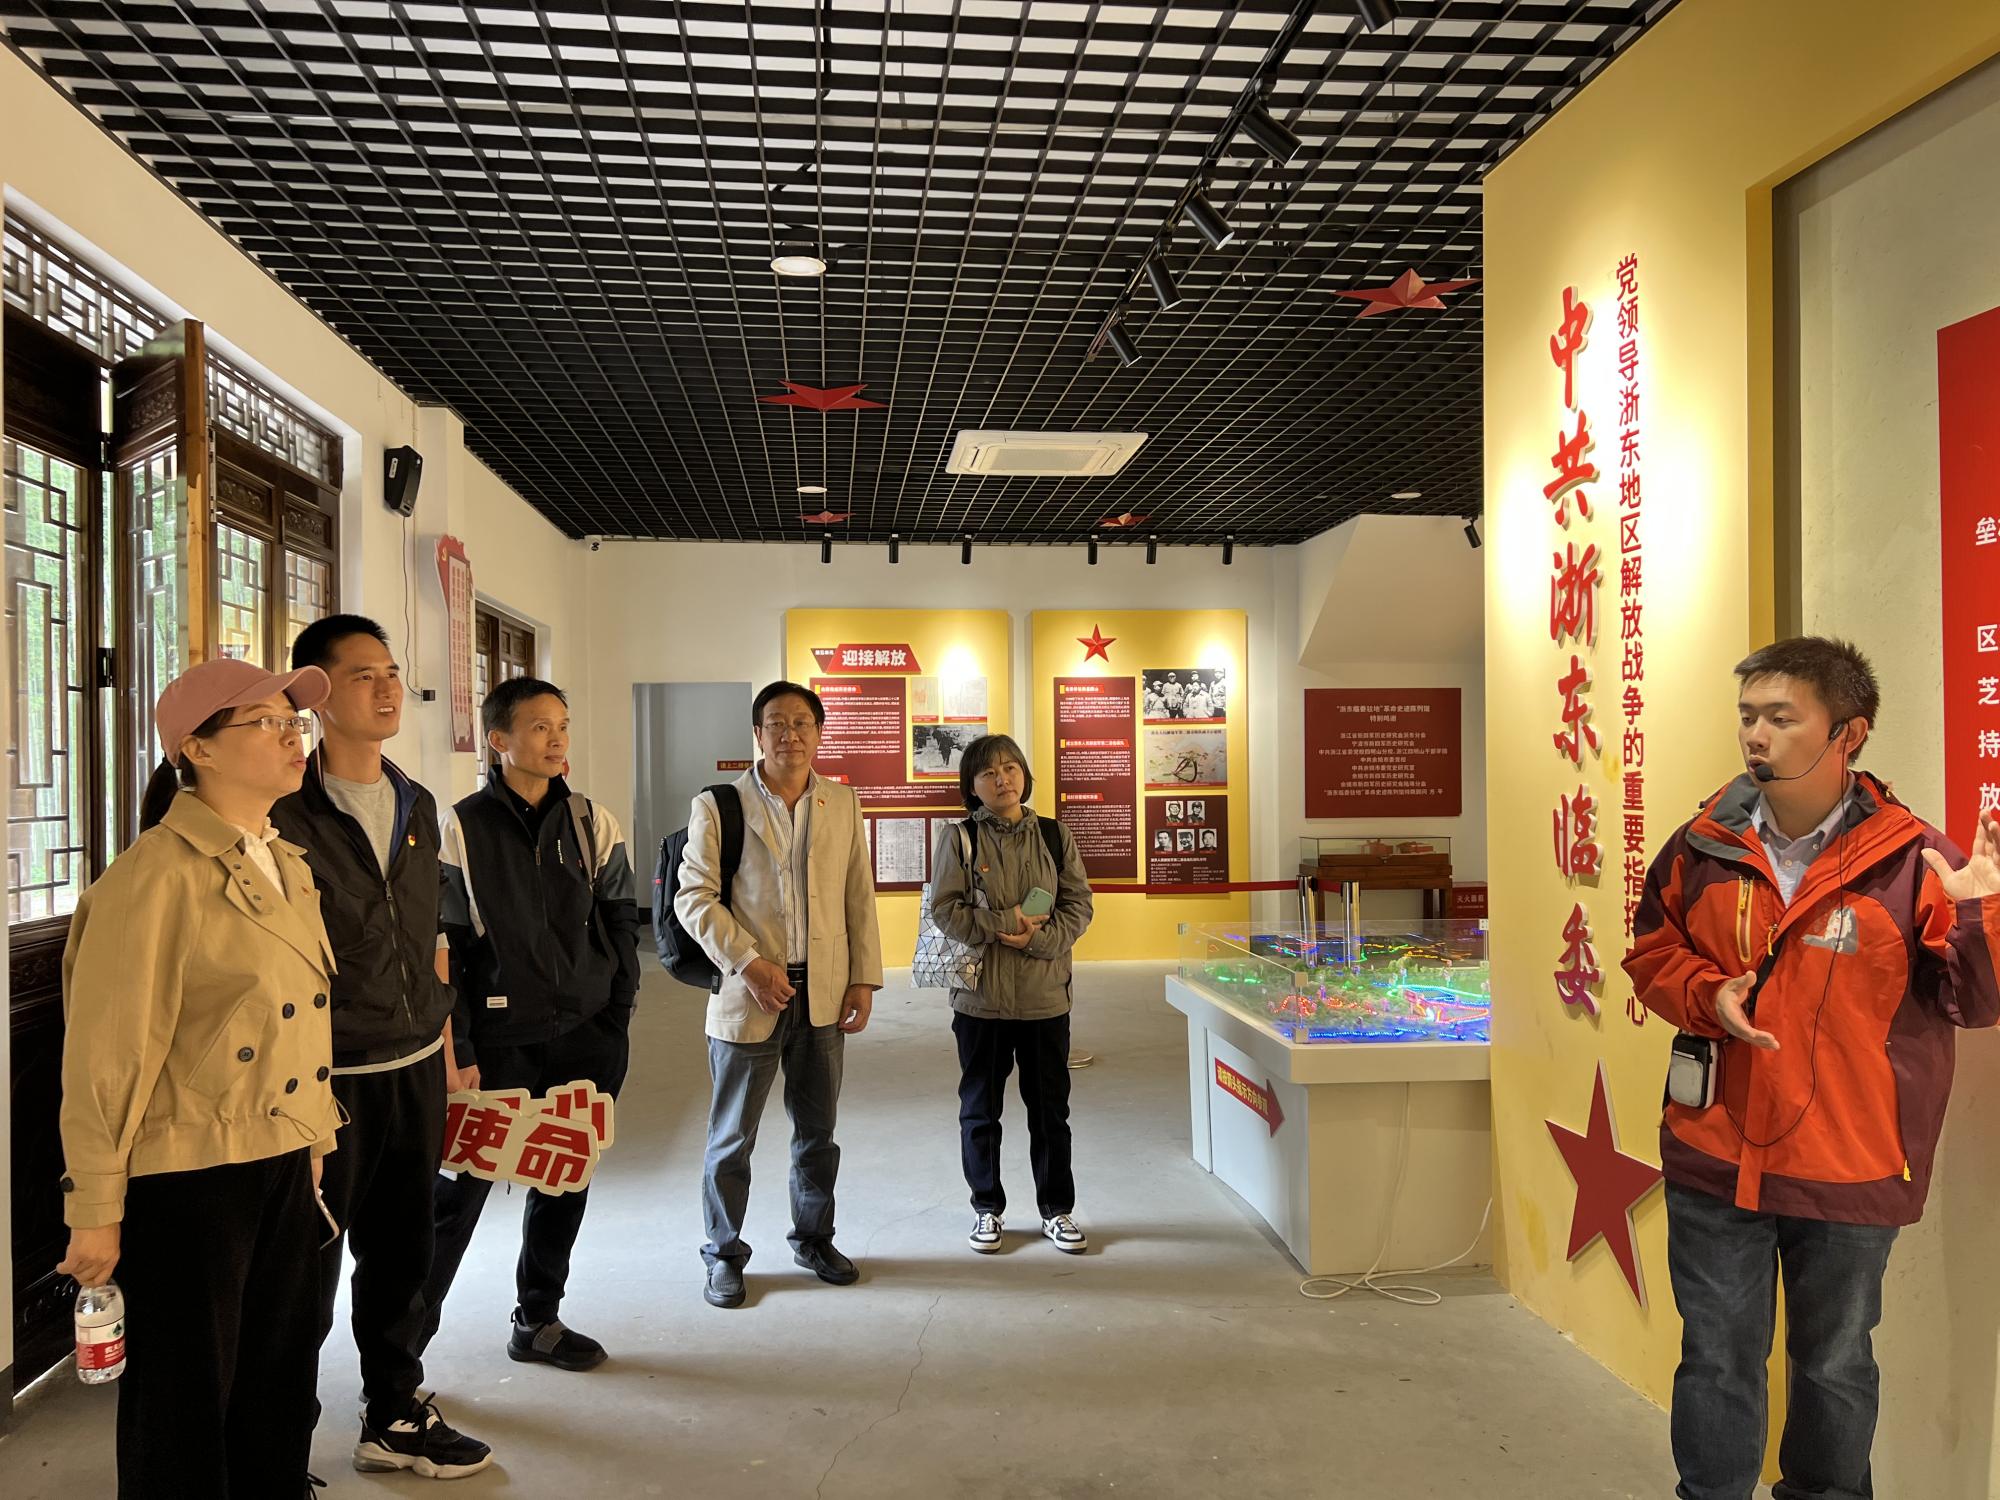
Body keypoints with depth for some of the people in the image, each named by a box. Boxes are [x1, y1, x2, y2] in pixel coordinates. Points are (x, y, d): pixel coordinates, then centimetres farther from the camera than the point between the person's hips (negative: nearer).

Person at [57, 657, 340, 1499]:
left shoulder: (288, 865, 8)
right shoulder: (158, 875, -16)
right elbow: (108, 1052, -15)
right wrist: (95, 1208, -12)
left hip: (284, 1168, 7)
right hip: (187, 1178, -7)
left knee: (281, 1382, 17)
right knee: (186, 1401, 11)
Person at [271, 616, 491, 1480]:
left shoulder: (417, 806, 9)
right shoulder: (287, 813, -11)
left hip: (415, 1069, 6)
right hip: (329, 1078, -6)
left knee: (399, 1252, 17)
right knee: (309, 1261, 6)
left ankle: (395, 1416, 34)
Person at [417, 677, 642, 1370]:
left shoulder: (592, 824, 4)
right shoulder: (464, 828, -5)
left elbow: (620, 927, 8)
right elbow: (442, 950, -5)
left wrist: (617, 1023, 3)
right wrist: (456, 1051, -8)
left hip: (585, 1036, 4)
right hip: (499, 1039, -3)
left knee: (565, 1182, 12)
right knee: (463, 1186, -1)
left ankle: (539, 1320, 30)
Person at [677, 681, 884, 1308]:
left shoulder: (843, 804, 6)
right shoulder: (718, 806, -5)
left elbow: (859, 897, 8)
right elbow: (694, 897, -8)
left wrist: (864, 978, 2)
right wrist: (749, 964, -17)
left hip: (824, 994, 4)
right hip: (748, 995, -3)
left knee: (818, 1130, 16)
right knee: (732, 1136, 8)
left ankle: (814, 1238, 34)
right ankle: (724, 1255, 24)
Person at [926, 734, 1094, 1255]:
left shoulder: (1054, 836, 3)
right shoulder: (959, 839, -3)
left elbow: (1078, 905, 0)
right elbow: (945, 911, -9)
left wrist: (1037, 939, -15)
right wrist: (1006, 923, -18)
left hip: (1045, 996, 1)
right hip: (980, 997, -1)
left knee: (1050, 1108, 11)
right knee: (980, 1109, 11)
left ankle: (1057, 1209, 26)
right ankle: (987, 1208, 27)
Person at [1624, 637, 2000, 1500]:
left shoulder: (1911, 860, -11)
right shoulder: (1703, 846, -3)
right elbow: (1651, 954, 9)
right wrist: (1709, 997, -10)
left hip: (1849, 1169, -1)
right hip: (1714, 1159, 2)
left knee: (1835, 1366, 20)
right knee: (1717, 1362, 14)